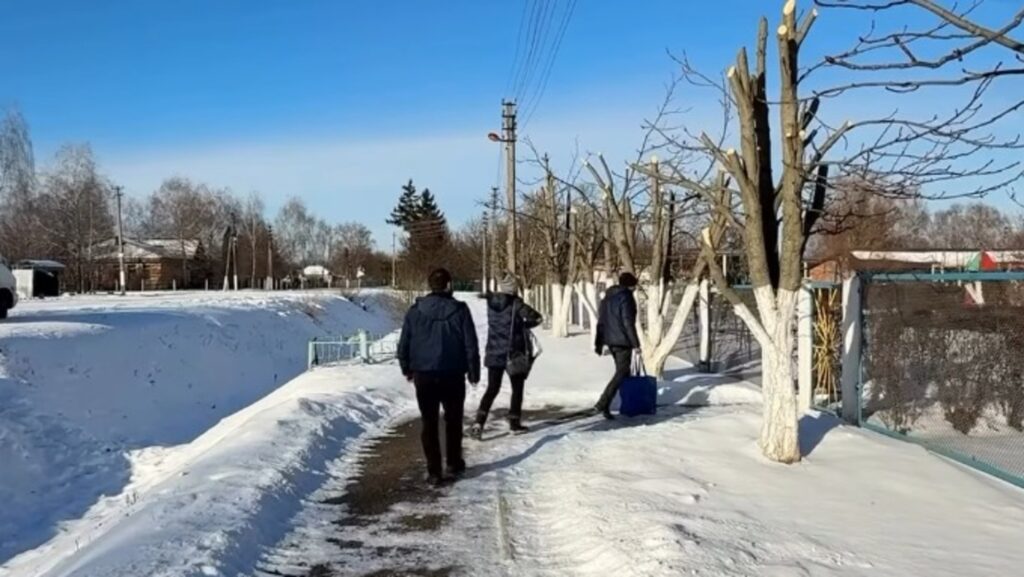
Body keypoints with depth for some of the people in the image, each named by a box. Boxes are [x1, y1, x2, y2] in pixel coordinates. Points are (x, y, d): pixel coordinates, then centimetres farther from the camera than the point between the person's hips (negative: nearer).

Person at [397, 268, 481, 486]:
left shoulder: (415, 311, -3)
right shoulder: (459, 310, -7)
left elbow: (403, 344, 2)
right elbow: (471, 345, -4)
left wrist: (407, 368, 17)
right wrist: (473, 371, 8)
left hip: (424, 375, 1)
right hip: (453, 375, -1)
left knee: (429, 424, 6)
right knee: (453, 421, 17)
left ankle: (434, 472, 4)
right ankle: (454, 464, 25)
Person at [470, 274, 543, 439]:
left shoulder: (491, 303, 0)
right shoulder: (515, 303, -14)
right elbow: (537, 318, -17)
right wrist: (523, 325, -1)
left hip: (494, 353, 4)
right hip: (514, 353, -4)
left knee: (492, 389, 8)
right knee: (517, 389, 12)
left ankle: (479, 423, -7)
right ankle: (514, 424, 17)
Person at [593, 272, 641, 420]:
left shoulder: (607, 297, 14)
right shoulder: (626, 298, -11)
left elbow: (601, 321, 15)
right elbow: (628, 323, -17)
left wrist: (598, 343, 18)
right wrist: (636, 343, -15)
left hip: (609, 340, 9)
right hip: (623, 341, -9)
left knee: (622, 371, 19)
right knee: (621, 373, -8)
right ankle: (603, 404, -19)